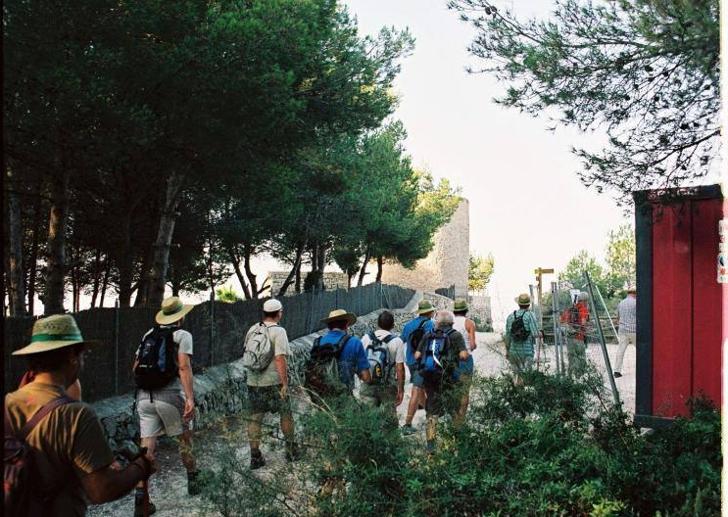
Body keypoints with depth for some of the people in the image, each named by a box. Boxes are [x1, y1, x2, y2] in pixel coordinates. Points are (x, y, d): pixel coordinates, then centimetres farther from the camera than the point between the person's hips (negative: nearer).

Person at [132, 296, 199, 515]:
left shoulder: (149, 334, 14)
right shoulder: (183, 335, -1)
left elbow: (136, 367, 16)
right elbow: (184, 367, -15)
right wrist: (190, 398, -21)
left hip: (144, 396, 4)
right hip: (169, 394, -4)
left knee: (147, 446, 5)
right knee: (185, 436, 18)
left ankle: (141, 496, 0)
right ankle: (192, 479, 31)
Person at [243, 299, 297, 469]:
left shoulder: (252, 330, 6)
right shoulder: (278, 331, -13)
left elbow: (246, 356, 14)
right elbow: (280, 359, -21)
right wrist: (285, 384, -17)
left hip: (253, 382, 5)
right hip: (273, 382, -5)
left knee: (255, 418, 9)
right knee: (286, 414, 13)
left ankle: (255, 457, 11)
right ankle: (291, 451, 23)